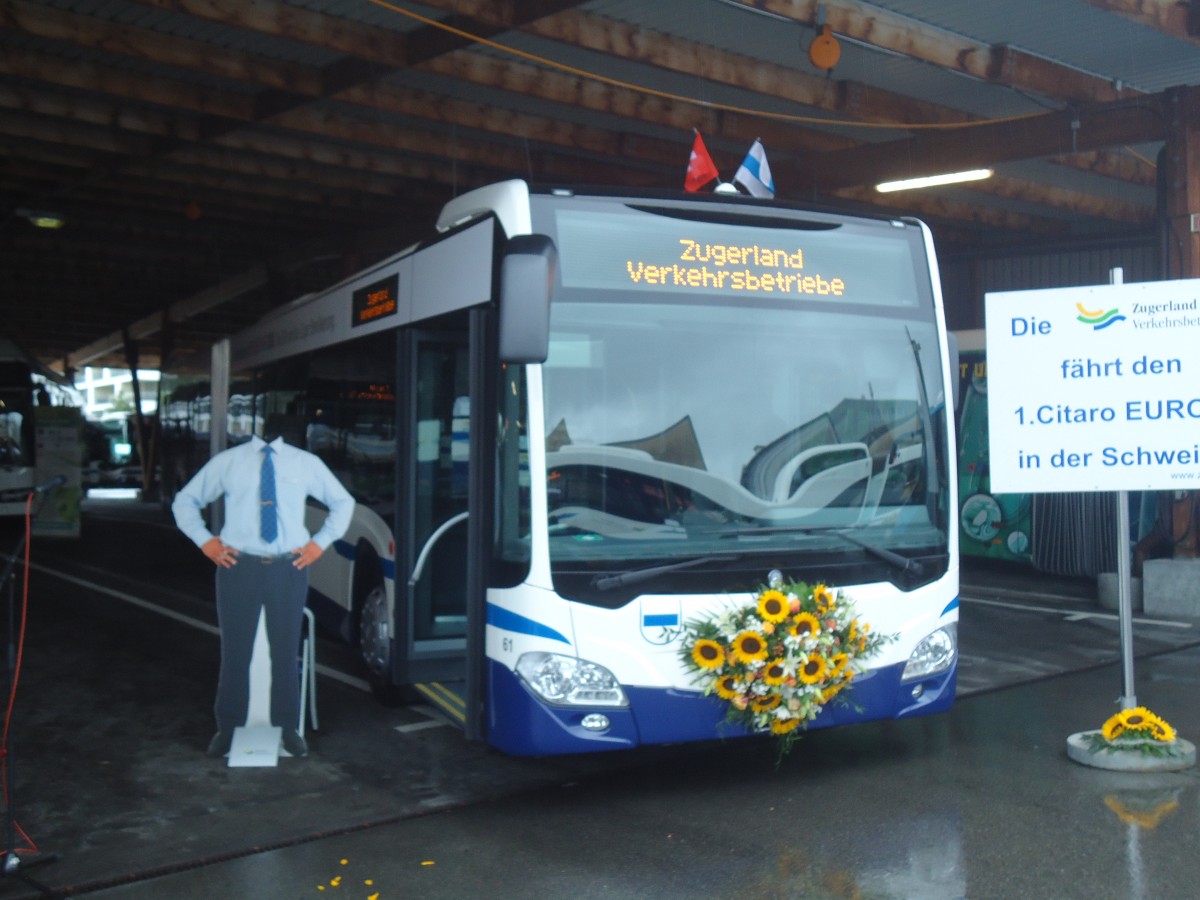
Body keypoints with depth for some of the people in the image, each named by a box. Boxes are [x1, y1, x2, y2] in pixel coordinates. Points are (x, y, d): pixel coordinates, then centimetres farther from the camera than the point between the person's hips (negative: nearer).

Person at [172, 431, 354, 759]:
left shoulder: (306, 463, 6)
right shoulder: (227, 462, 5)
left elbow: (342, 501, 18)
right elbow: (184, 501, 15)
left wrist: (321, 542, 6)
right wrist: (204, 541, 2)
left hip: (289, 569, 1)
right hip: (239, 567, 0)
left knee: (286, 651, 7)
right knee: (235, 651, 5)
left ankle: (287, 729, 21)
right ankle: (228, 729, 20)